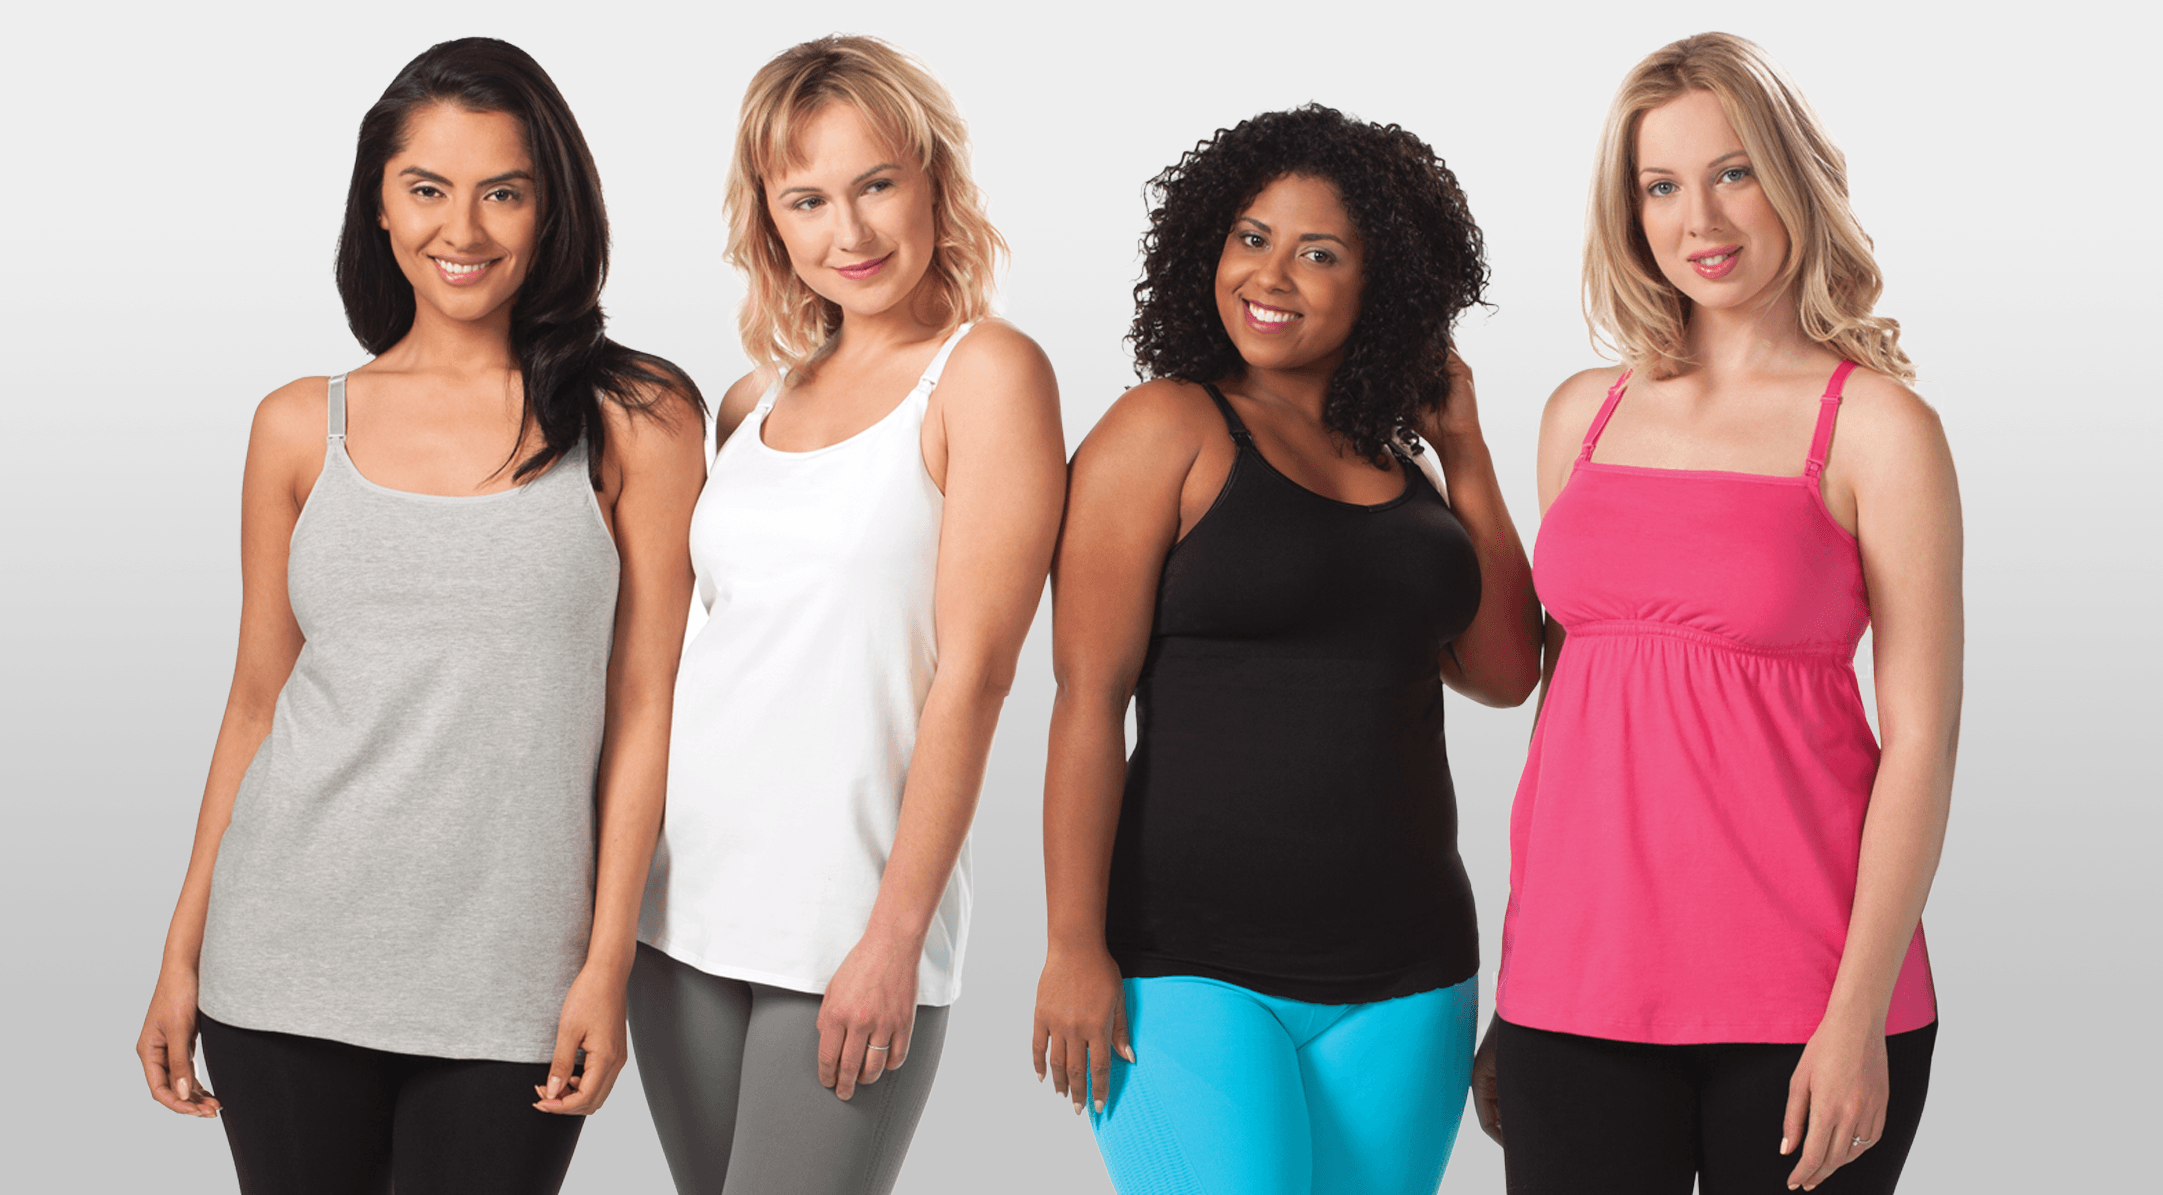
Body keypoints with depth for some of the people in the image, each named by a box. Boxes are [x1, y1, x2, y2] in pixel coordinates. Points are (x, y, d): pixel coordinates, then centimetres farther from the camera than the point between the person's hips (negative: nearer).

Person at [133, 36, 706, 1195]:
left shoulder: (633, 422, 0)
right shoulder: (301, 428, 7)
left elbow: (645, 707, -1)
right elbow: (257, 701, 11)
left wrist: (607, 965, -5)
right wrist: (182, 954, 9)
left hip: (507, 989, -2)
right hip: (287, 967, 2)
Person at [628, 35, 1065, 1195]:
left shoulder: (987, 372, -4)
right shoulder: (755, 402, 13)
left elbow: (972, 672, -10)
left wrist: (896, 935, -14)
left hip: (849, 923, -5)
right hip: (684, 902, 6)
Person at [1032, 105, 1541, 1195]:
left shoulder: (1393, 462, 14)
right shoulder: (1166, 430, -3)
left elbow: (1505, 674, 12)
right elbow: (1088, 697, -8)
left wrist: (1463, 450, 10)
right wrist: (1074, 947, -14)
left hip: (1405, 981, 6)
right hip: (1196, 971, -5)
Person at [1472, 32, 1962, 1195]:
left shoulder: (1876, 428, -2)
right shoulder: (1584, 414, 11)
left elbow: (1920, 742, -6)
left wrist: (1858, 1016, -12)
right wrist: (1511, 973, 14)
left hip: (1800, 1001, -3)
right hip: (1575, 993, 4)